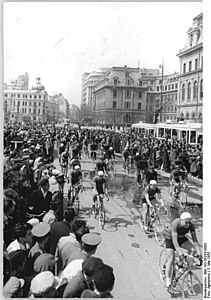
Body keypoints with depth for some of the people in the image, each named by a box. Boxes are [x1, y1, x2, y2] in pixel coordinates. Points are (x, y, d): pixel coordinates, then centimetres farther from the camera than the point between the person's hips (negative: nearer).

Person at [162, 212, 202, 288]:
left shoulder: (191, 225, -25)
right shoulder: (175, 224, -37)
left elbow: (195, 240, -24)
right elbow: (174, 240, -40)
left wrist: (199, 253, -32)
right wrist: (180, 253, -46)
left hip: (181, 237, 5)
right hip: (170, 237, -4)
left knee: (193, 249, -17)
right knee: (171, 258, -12)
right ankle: (168, 279, 1)